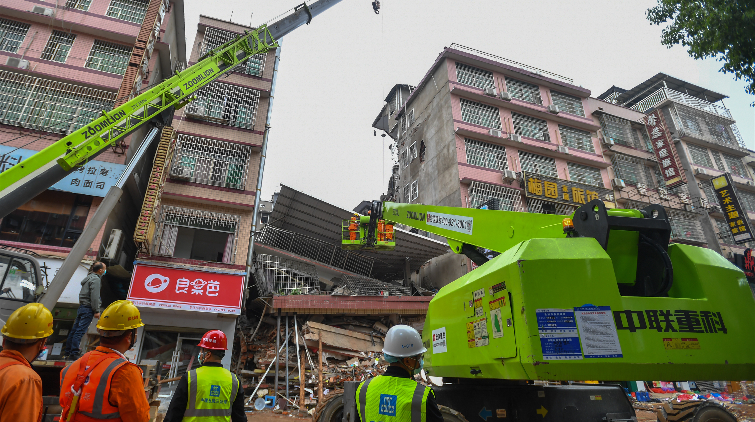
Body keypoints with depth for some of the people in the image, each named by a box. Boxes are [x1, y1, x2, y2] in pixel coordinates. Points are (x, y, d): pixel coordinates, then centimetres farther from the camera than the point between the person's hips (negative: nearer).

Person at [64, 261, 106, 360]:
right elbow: (94, 297, -18)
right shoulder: (95, 279, -12)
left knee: (74, 330, 13)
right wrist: (96, 311, -15)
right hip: (88, 308, -10)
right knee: (80, 331, -9)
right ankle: (73, 354, -9)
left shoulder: (89, 277, 18)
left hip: (81, 307, 10)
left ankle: (67, 352, 21)